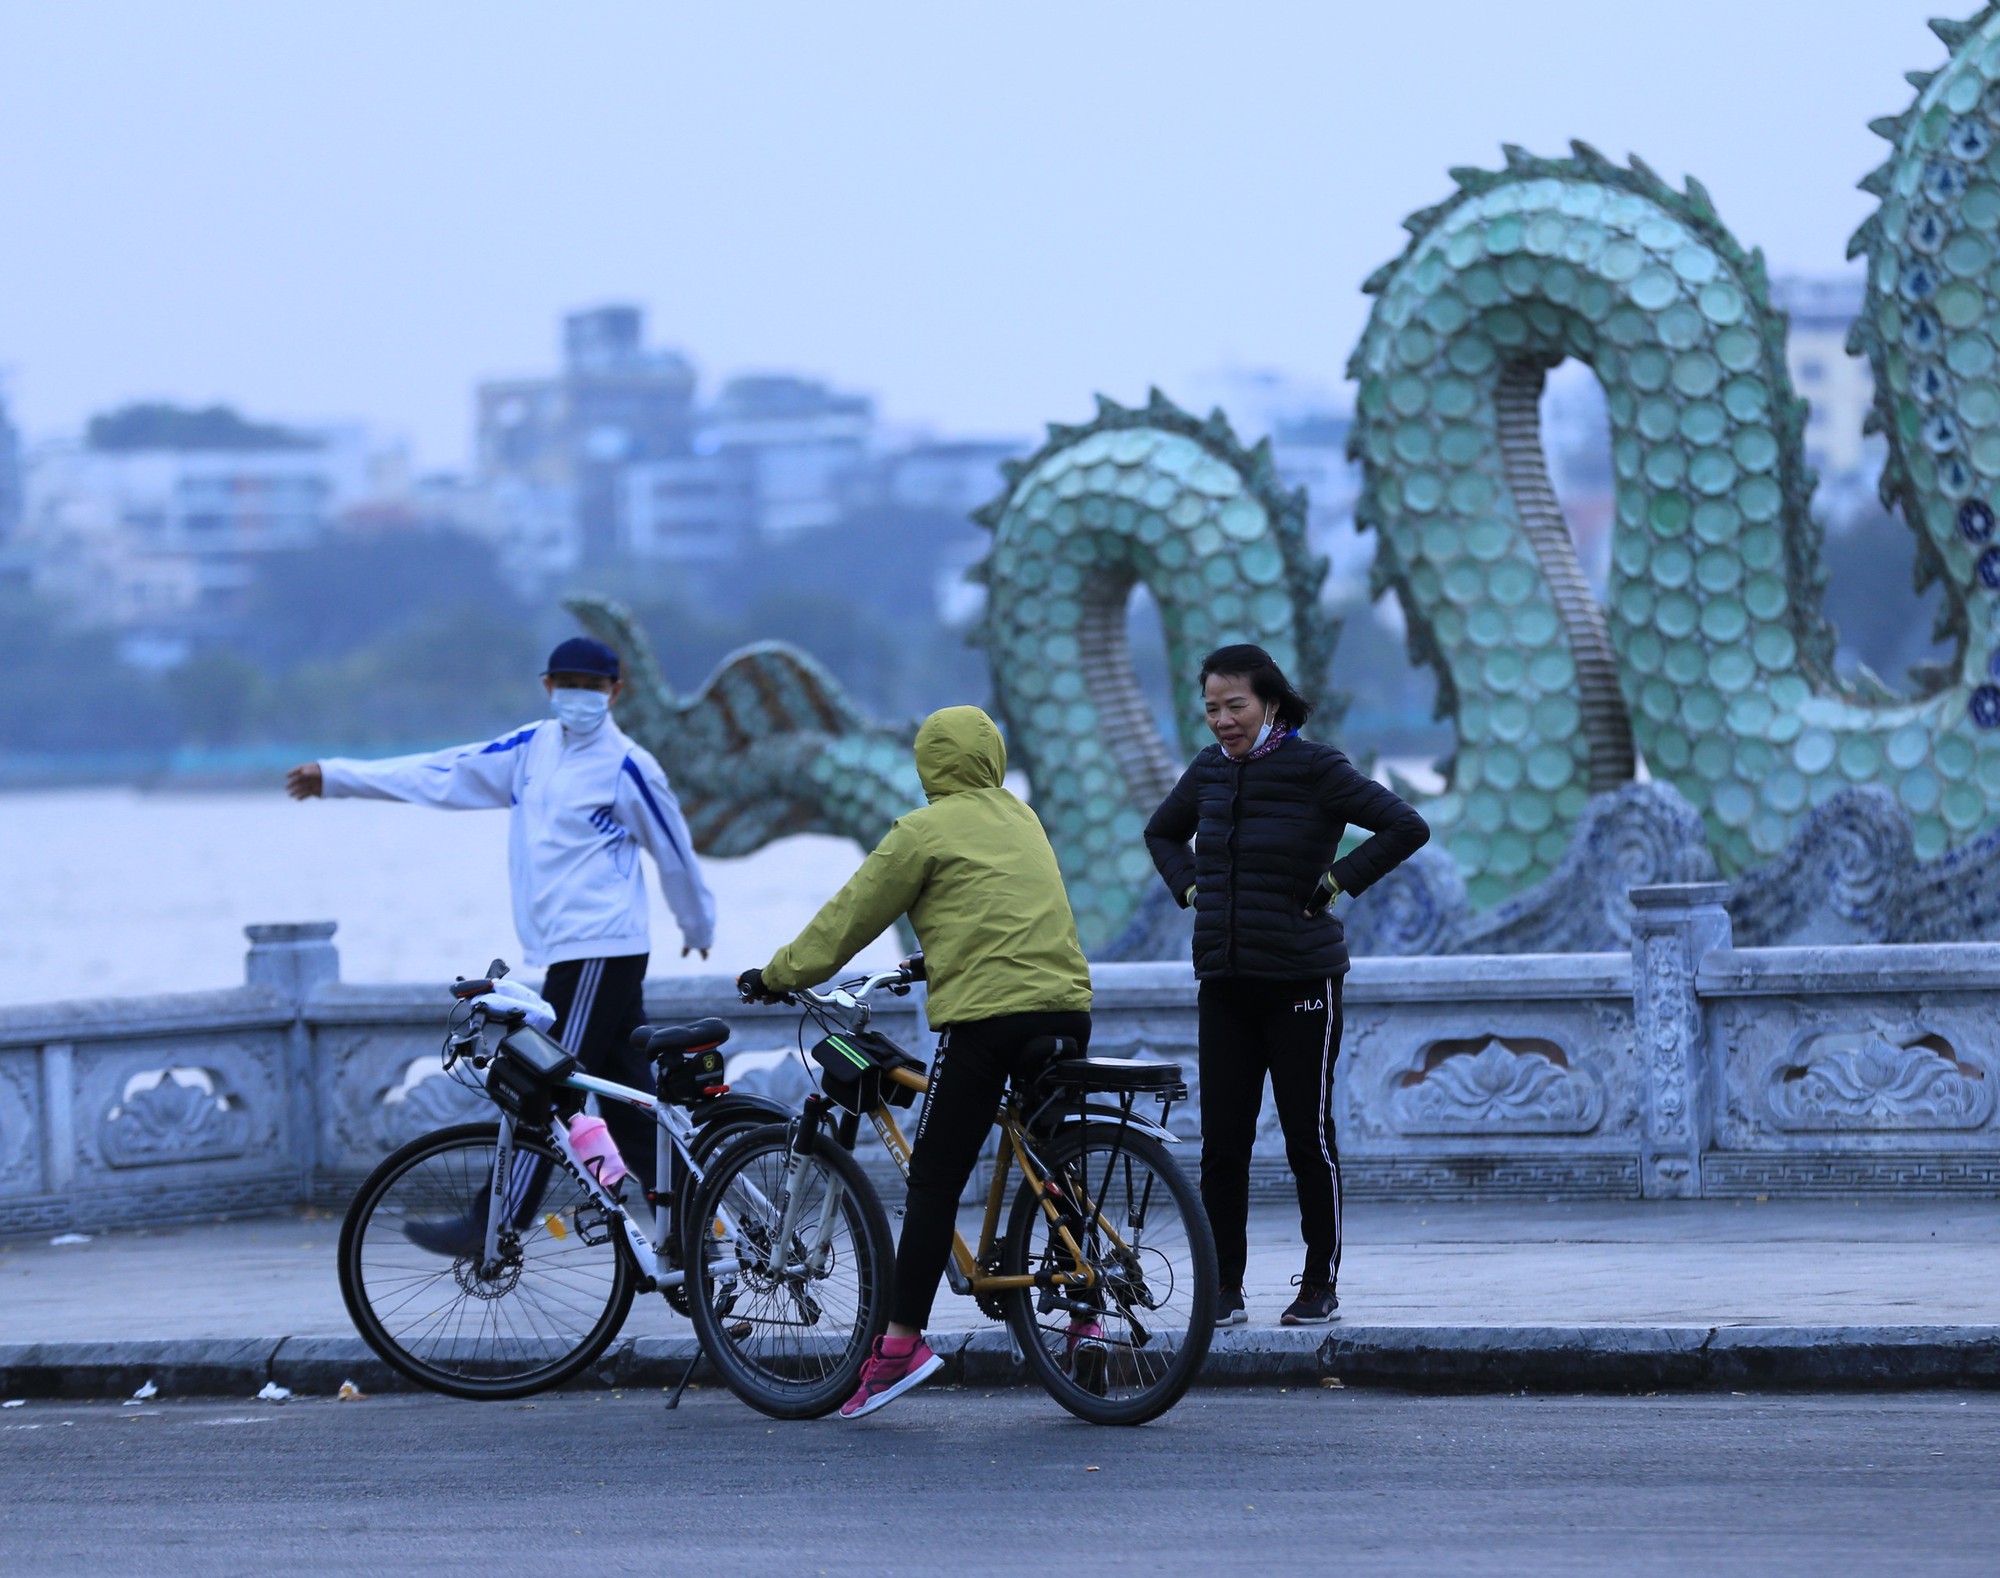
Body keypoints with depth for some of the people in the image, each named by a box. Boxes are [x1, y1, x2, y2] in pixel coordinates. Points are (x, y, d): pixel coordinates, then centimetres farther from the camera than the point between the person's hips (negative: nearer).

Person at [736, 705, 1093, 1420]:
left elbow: (851, 915, 4)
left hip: (986, 1017, -6)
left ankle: (901, 1341, -11)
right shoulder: (1021, 819, 20)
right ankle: (1085, 1319, 9)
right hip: (1066, 1007, 6)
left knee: (934, 1180, -4)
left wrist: (777, 975, 14)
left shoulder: (926, 830, 0)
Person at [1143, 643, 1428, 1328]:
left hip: (1300, 982, -5)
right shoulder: (1210, 770, 8)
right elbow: (1161, 833, 28)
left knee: (1309, 1137, 1)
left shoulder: (1314, 768, -8)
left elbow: (1406, 827, -14)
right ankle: (1225, 1290, 9)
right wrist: (1190, 888, 12)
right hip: (1224, 983, 5)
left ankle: (1320, 1285, 11)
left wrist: (1338, 881, -13)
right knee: (1222, 1143, 3)